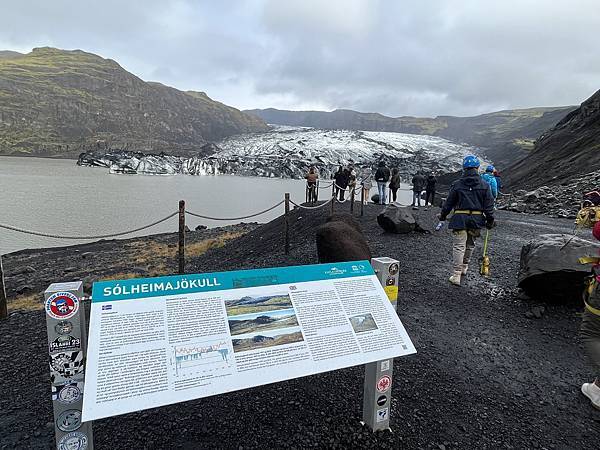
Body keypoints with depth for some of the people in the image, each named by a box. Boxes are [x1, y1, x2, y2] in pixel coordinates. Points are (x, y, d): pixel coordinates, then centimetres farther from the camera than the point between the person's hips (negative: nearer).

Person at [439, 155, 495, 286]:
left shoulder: (457, 184, -3)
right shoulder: (484, 185, 1)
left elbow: (449, 202, 3)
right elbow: (489, 205, 1)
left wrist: (442, 216, 15)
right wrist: (490, 220, 10)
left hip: (460, 219, -2)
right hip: (477, 219, 2)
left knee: (459, 246, -2)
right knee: (470, 244, 20)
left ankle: (456, 275, -7)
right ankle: (464, 267, 39)